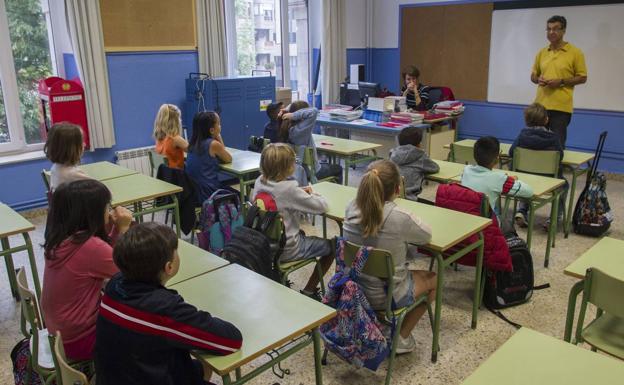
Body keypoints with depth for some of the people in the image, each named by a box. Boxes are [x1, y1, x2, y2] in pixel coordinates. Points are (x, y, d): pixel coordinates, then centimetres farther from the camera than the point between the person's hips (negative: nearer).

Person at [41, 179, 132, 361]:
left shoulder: (59, 239, -4)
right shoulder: (90, 246, -31)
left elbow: (104, 259, 7)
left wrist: (114, 230, -7)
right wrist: (123, 229, -15)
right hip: (80, 339, -8)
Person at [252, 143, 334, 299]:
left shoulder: (259, 182, -5)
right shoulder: (288, 188, -25)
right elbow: (321, 206, -20)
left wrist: (299, 192, 3)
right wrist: (312, 195, 1)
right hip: (286, 250, -7)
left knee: (301, 233, 36)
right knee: (330, 246, 12)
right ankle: (308, 291, 17)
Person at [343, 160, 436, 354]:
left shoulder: (351, 209, -13)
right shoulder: (400, 218, -29)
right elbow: (427, 235, -8)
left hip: (353, 289, 6)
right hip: (387, 297, -5)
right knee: (432, 279, 24)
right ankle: (401, 338, 29)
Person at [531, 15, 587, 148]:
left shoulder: (575, 52, -2)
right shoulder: (541, 53, 12)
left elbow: (582, 78, -2)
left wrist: (561, 82, -15)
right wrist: (538, 80, -5)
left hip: (561, 106, -4)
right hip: (540, 104, 5)